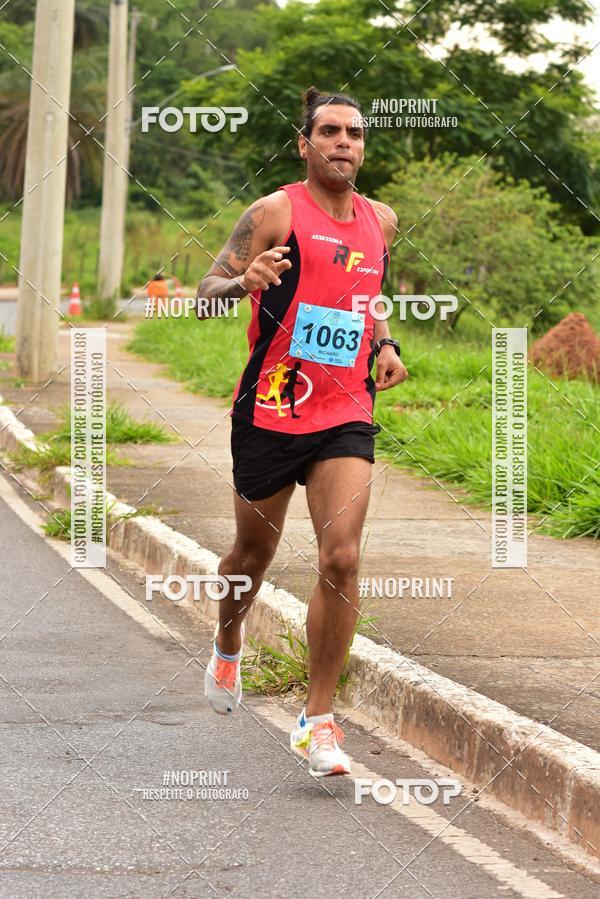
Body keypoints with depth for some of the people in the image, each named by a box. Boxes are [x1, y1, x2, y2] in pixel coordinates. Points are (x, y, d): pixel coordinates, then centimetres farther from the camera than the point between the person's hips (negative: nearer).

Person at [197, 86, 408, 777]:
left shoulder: (381, 221, 11)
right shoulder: (275, 213, -5)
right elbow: (206, 294, -6)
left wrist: (383, 345, 10)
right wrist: (245, 280, -27)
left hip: (346, 416, 3)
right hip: (270, 410, -3)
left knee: (341, 559, -13)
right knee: (253, 555, 13)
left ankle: (317, 720, -5)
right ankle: (227, 649, 46)